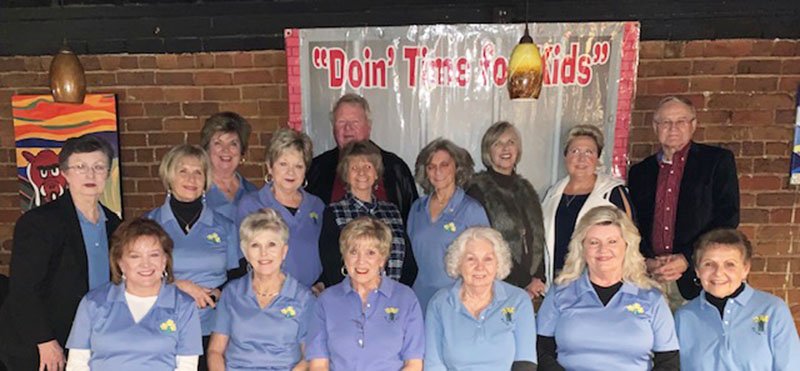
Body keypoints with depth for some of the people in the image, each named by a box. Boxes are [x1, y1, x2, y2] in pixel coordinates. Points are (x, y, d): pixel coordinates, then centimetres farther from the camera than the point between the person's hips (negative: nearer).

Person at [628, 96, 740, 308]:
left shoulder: (718, 161, 6)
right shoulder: (640, 172, 14)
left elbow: (728, 217, -2)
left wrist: (687, 259, -11)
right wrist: (647, 262, -6)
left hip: (697, 279, -2)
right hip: (649, 279, 2)